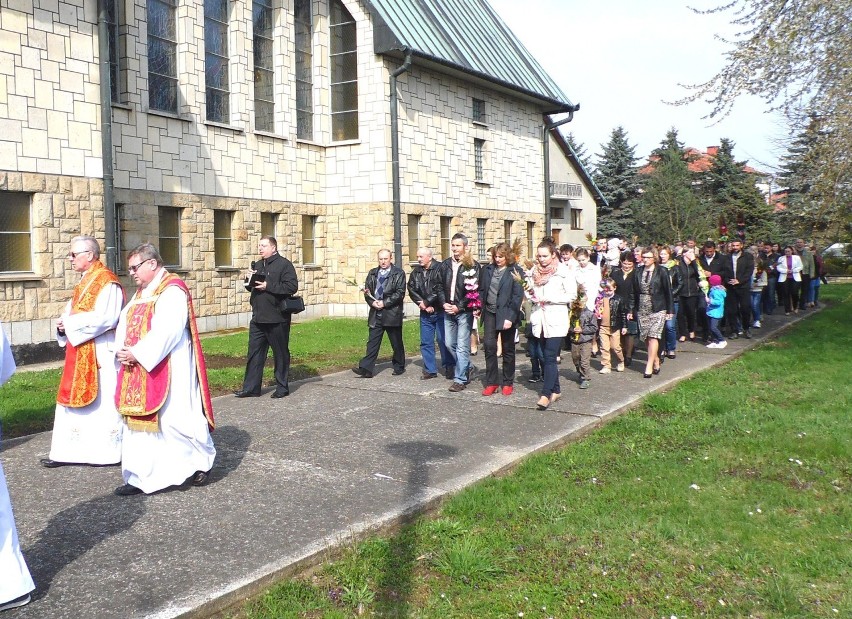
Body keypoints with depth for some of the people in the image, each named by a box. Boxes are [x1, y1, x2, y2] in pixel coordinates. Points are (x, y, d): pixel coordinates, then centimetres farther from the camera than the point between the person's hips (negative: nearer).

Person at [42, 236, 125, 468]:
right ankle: (66, 452, 17)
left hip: (100, 353, -9)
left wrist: (70, 322, -17)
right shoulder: (84, 281, 16)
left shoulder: (107, 282, -13)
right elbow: (76, 311, 20)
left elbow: (107, 318, -23)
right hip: (79, 353, 9)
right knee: (74, 400, 10)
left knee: (104, 401, 0)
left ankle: (108, 452, 11)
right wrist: (65, 324, -2)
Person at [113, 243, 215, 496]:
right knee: (140, 422, 7)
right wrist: (123, 351, -8)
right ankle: (141, 477, 13)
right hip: (139, 370, 9)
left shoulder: (172, 291, -12)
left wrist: (137, 353, -20)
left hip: (167, 369, -8)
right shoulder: (142, 293, 16)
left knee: (174, 418, -1)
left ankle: (199, 464, 20)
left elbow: (167, 331, -22)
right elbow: (126, 324, 10)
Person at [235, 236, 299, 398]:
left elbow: (292, 286, -19)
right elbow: (251, 288, 25)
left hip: (277, 319, -7)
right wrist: (249, 280, 3)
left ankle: (282, 387, 15)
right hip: (258, 318, 7)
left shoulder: (284, 264, -8)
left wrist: (268, 286, -20)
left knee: (281, 354, 5)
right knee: (254, 353, 7)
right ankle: (251, 388, 13)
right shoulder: (257, 265, 16)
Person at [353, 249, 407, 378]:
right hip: (376, 314, 4)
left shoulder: (398, 273, -2)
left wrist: (384, 303, -15)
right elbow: (367, 291, 11)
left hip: (392, 313, -4)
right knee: (372, 342, -1)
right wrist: (372, 302, -8)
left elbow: (400, 293, -10)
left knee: (396, 343, 8)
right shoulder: (372, 273, 14)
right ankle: (366, 369, -4)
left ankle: (399, 367, 23)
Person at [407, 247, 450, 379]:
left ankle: (448, 368, 13)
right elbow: (412, 289, 4)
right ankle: (430, 370, 15)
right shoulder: (416, 272, 9)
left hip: (440, 311, -6)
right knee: (426, 342, 7)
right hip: (425, 313, 6)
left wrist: (427, 302, -13)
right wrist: (422, 304, -8)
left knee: (443, 340, -1)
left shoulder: (439, 269, -10)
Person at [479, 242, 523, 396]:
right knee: (489, 346, -1)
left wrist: (510, 317, -18)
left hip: (506, 314, -4)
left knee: (507, 349, 8)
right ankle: (491, 382, 7)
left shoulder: (515, 271, -8)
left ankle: (508, 383, 19)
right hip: (490, 313, 4)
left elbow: (518, 296, -12)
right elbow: (482, 290, 14)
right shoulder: (488, 269, 7)